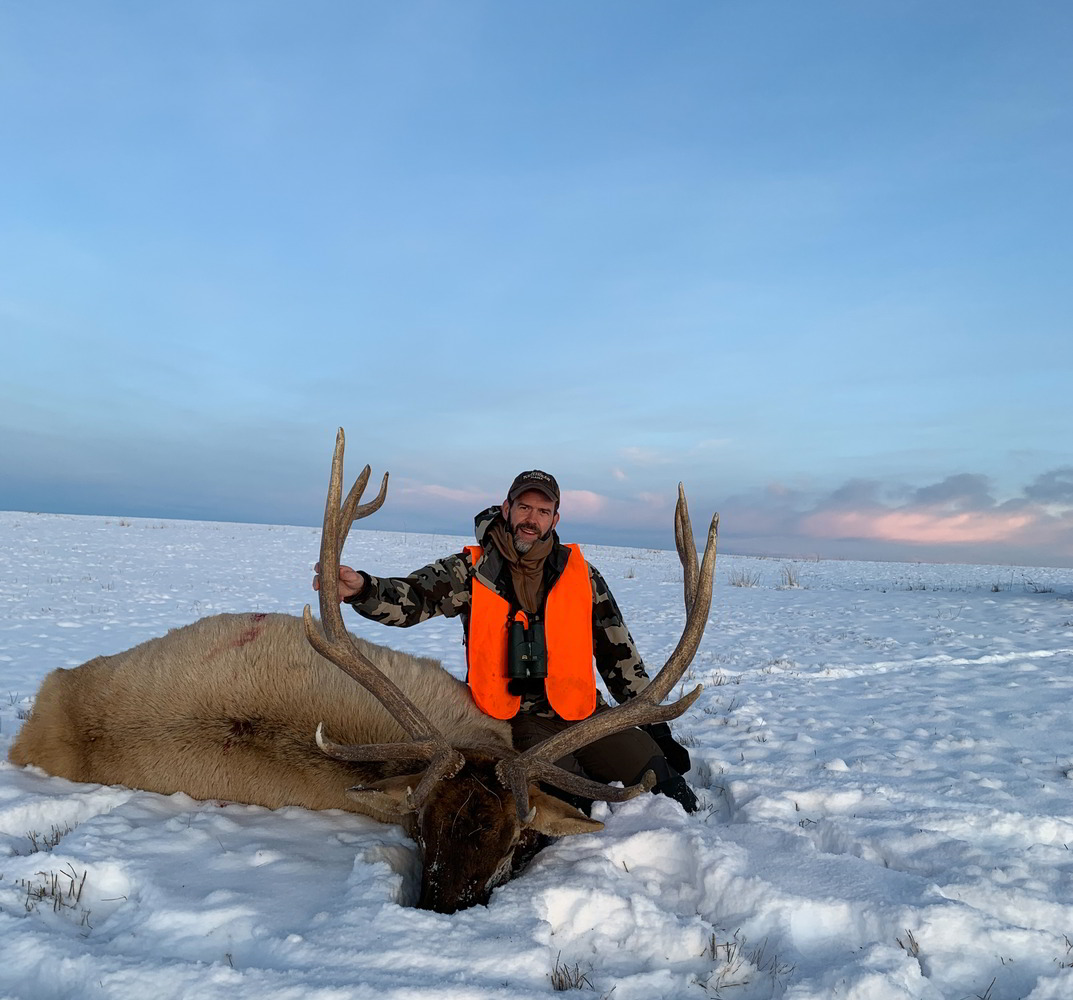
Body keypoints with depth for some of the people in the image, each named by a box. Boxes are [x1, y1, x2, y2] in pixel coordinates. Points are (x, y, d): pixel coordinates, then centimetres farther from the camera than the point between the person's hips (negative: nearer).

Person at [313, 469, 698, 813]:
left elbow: (620, 654, 10)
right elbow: (410, 599, -15)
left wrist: (656, 728, 8)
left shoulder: (582, 575, 6)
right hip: (514, 720, -2)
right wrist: (361, 588, -39)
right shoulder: (472, 570, 0)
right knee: (569, 798, -26)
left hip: (583, 713, 3)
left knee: (664, 783, -11)